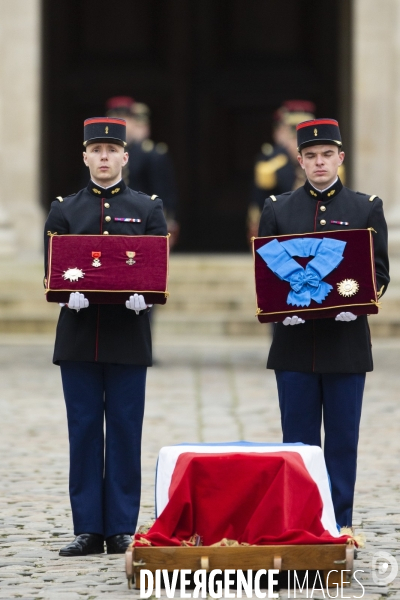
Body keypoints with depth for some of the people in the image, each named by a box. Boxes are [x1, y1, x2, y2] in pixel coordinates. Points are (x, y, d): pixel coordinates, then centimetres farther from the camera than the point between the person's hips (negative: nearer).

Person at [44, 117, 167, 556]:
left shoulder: (148, 209, 8)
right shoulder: (64, 210, 9)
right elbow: (51, 270, 3)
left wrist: (144, 293, -20)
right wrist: (69, 292, -18)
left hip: (128, 334, -1)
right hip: (79, 335, 1)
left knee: (125, 432, 1)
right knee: (84, 432, 2)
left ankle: (121, 530, 5)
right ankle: (88, 530, 6)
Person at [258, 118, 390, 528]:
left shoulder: (367, 209, 6)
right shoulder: (277, 210, 8)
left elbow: (379, 272, 3)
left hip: (346, 343, -1)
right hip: (295, 343, 1)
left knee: (343, 440, 3)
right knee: (299, 443, 3)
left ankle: (339, 528, 9)